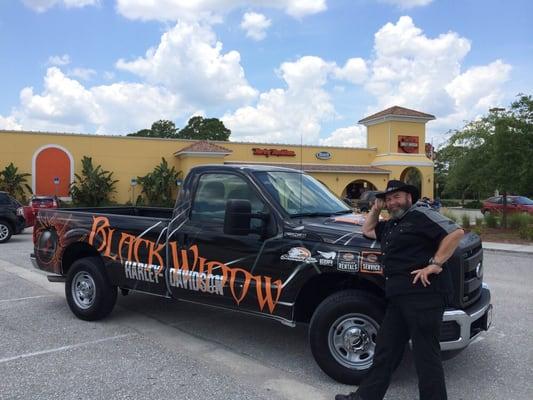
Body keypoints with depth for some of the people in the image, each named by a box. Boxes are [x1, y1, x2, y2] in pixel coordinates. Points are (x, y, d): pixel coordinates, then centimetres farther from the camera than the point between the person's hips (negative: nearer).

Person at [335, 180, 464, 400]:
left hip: (423, 293, -9)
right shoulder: (390, 225, 24)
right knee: (385, 350, 14)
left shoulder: (421, 215, -4)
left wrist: (435, 264, -17)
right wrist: (376, 208, 25)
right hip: (398, 296, 10)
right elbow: (367, 230, 39)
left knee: (426, 353, -4)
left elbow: (456, 232, -13)